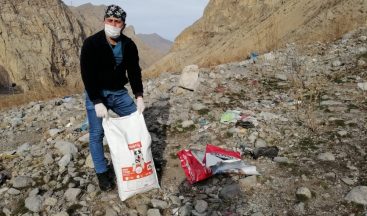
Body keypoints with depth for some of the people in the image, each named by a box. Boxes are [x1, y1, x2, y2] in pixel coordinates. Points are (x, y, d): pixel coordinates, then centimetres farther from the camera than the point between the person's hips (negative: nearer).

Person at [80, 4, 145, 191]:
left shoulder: (129, 45, -5)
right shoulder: (91, 44, -17)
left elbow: (134, 72, -1)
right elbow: (87, 76, -20)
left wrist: (139, 96, -13)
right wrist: (98, 102, -26)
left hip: (119, 92, 4)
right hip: (96, 93, -4)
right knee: (97, 133, -3)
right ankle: (102, 172, 13)